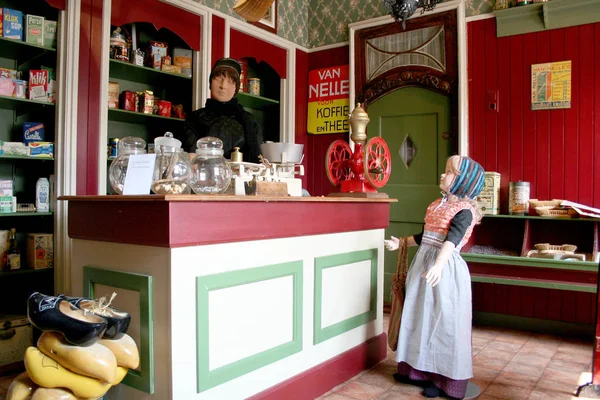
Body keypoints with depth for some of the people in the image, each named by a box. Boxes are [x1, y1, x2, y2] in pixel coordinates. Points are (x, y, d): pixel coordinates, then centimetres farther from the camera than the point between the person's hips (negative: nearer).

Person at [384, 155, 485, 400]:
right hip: (424, 262, 9)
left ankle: (444, 379, 13)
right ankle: (419, 370, 29)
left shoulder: (464, 211, -12)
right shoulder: (437, 205, 13)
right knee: (420, 317, 15)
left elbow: (452, 240, -29)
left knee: (442, 322, -1)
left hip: (445, 268, -8)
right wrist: (402, 243, 32)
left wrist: (438, 265, -43)